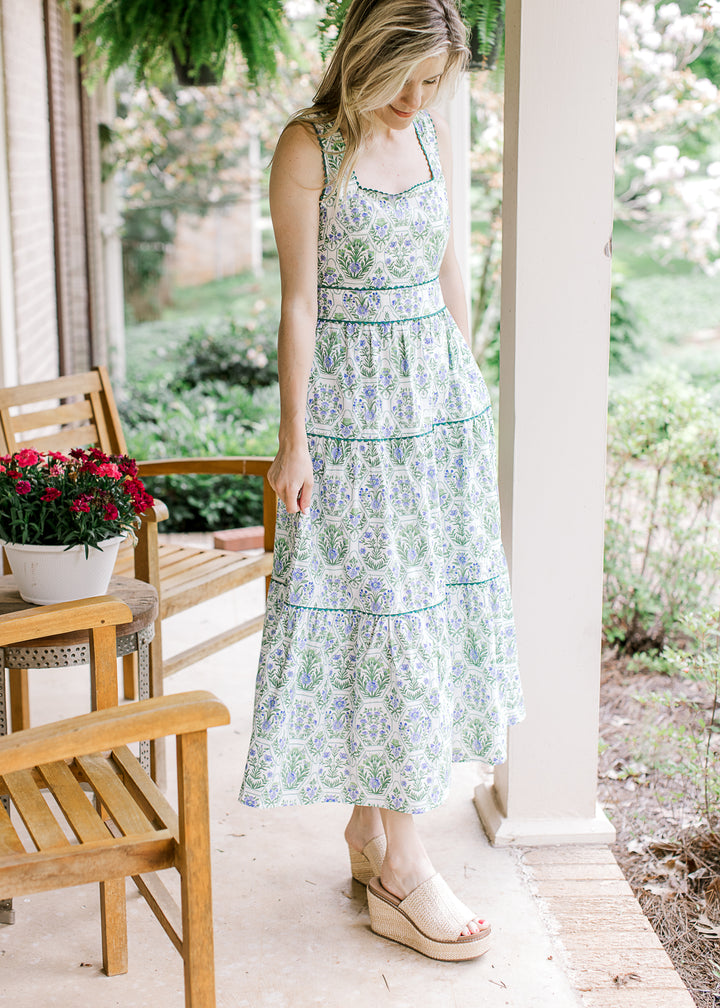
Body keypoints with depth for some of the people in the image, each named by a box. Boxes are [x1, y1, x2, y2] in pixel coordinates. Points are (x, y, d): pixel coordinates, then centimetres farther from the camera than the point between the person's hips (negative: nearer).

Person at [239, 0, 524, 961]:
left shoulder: (434, 134, 8)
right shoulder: (308, 146, -9)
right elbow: (299, 302, -11)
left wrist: (470, 392, 14)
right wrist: (293, 439, -12)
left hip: (439, 394, 6)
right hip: (352, 403, -6)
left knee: (438, 601, 8)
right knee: (378, 610, -4)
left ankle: (371, 826, 24)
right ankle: (402, 872, 5)